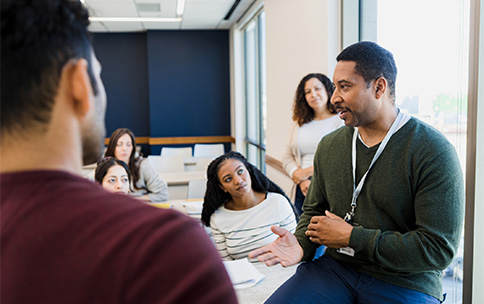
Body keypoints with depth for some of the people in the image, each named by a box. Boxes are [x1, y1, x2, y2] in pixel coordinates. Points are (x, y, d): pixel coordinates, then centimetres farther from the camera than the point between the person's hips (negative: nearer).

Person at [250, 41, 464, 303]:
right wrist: (301, 244, -6)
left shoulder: (433, 152, -13)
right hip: (336, 269, 3)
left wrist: (352, 237, -15)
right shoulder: (329, 146, 5)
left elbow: (439, 249, -17)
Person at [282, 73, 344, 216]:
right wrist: (301, 181, -5)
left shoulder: (341, 121, -1)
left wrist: (307, 172, -10)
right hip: (302, 189, 4)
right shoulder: (298, 124, 15)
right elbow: (287, 158, 12)